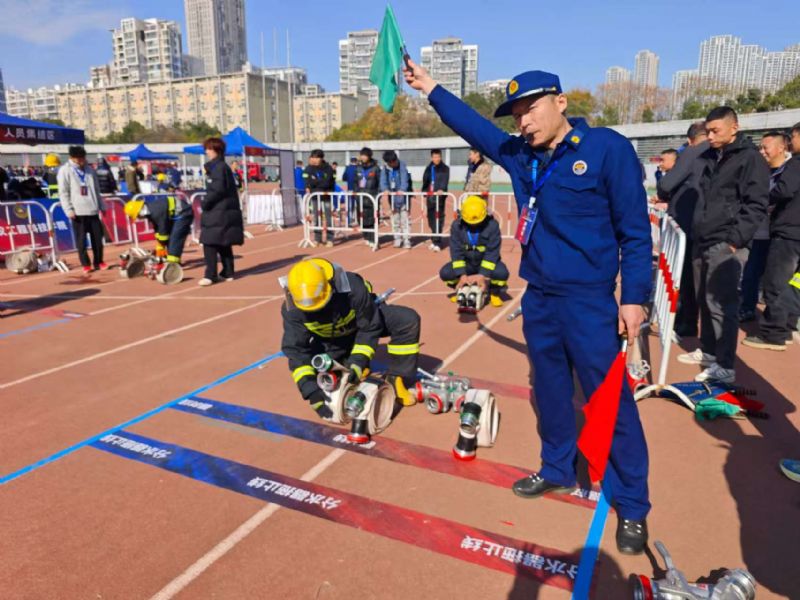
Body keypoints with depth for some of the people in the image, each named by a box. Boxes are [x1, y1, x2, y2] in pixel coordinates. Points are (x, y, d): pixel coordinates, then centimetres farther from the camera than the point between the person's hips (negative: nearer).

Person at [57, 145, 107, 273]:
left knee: (97, 238, 5)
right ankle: (85, 264, 8)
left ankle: (98, 262, 16)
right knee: (81, 240, 0)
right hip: (78, 212, -4)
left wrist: (102, 206, 16)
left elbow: (96, 190, 18)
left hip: (93, 210, 4)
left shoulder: (90, 170, 14)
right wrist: (69, 210, -12)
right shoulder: (65, 171, 0)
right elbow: (63, 193, -4)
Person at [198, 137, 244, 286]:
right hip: (221, 211, 10)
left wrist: (204, 202, -11)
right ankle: (227, 273, 19)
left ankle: (210, 275, -9)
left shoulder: (219, 167, -12)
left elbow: (218, 190, -20)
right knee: (223, 244, 13)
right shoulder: (215, 167, 19)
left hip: (219, 212, -10)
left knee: (209, 243, -9)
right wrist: (206, 202, 10)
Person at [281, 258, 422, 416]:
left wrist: (358, 362, -35)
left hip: (367, 316, -2)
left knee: (407, 320, -26)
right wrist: (311, 390, -36)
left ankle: (396, 379, -14)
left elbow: (370, 328, -28)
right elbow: (295, 350, -27)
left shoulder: (352, 288, -40)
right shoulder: (292, 310, -31)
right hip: (331, 338, 2)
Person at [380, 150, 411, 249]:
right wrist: (385, 189, -28)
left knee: (404, 218, -6)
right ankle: (397, 238, 20)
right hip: (392, 197, 4)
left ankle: (406, 239, -1)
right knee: (395, 219, 9)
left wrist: (402, 190, -37)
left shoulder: (402, 166, -8)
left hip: (403, 196, -4)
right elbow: (383, 180, -7)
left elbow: (404, 179, -20)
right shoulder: (385, 168, 3)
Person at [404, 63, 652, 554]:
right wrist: (431, 90, 15)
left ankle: (633, 506, 16)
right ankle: (558, 470, 37)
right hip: (538, 298, 6)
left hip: (588, 300, -6)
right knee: (550, 391, 17)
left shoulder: (607, 148, -9)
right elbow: (474, 126, 18)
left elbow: (635, 229, -9)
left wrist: (635, 297, -11)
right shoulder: (520, 155, 7)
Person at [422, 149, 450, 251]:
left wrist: (441, 189, -31)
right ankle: (434, 240, 19)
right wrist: (424, 191, 12)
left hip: (440, 196, -5)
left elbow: (445, 180, -14)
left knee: (438, 219, -10)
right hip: (430, 196, 5)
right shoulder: (428, 168, 16)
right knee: (431, 219, 7)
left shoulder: (445, 168, 1)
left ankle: (438, 243, -10)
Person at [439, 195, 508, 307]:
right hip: (466, 263, 2)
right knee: (445, 273, -22)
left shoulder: (492, 225, -20)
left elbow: (492, 252, -23)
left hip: (487, 263, -2)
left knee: (502, 273, -33)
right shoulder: (457, 226, -14)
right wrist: (462, 275, -25)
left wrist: (482, 275, -31)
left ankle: (494, 292, 2)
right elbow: (456, 251, -16)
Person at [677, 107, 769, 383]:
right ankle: (708, 351, 27)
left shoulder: (750, 158, -6)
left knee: (721, 305, -9)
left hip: (726, 244, -7)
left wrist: (735, 239, -17)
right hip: (702, 241, 7)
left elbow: (756, 205, -12)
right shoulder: (708, 157, 16)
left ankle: (725, 366, -3)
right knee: (704, 301, 14)